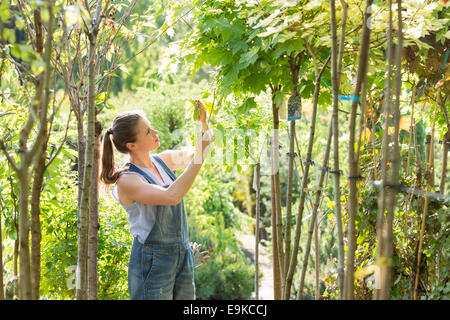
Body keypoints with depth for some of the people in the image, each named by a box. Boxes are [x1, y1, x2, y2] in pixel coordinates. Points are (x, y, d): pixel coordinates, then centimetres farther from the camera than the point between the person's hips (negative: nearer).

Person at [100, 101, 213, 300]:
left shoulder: (163, 161, 4)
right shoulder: (126, 181, -17)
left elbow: (194, 155, 20)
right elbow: (172, 196, -31)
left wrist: (203, 123, 2)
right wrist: (199, 159, -26)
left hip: (183, 256, 7)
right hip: (152, 260, -7)